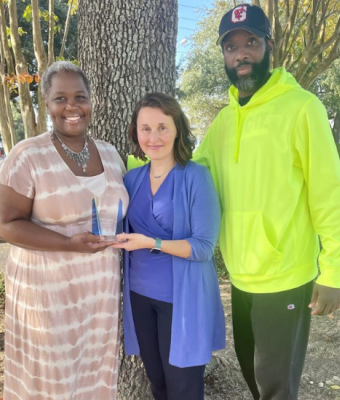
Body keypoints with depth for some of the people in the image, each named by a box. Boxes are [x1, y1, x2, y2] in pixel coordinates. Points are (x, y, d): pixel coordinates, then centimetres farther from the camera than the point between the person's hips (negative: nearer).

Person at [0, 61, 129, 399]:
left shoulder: (109, 153, 6)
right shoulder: (27, 155, -10)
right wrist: (70, 243, -23)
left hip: (100, 286, 5)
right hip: (47, 289, -4)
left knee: (95, 373, 17)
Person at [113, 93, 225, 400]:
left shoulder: (196, 176, -14)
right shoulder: (132, 178, 2)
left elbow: (204, 246, -17)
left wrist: (152, 243, -25)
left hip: (181, 298, -5)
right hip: (139, 293, 5)